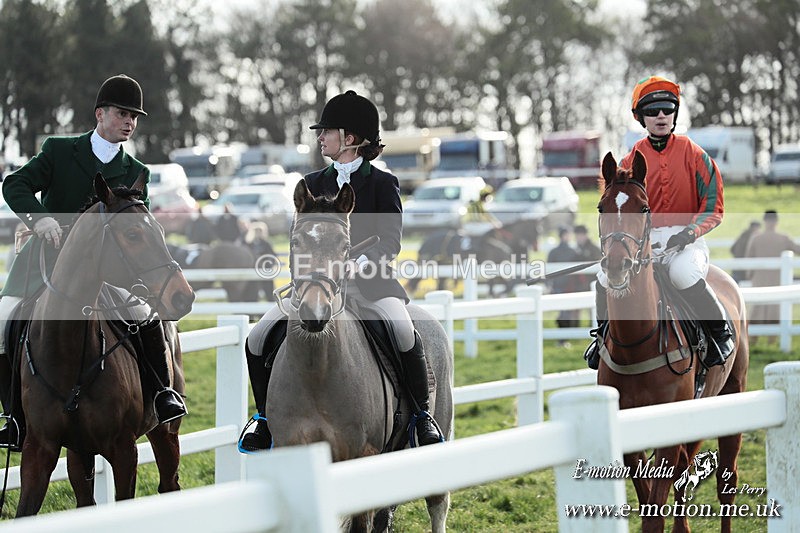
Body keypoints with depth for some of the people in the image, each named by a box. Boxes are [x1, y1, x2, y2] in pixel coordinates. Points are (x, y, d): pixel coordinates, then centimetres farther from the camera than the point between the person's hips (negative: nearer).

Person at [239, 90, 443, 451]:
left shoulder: (382, 184, 2)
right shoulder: (313, 184, 14)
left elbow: (390, 241, -8)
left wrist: (360, 263, -27)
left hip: (370, 282, -4)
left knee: (405, 333, -33)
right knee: (258, 338, -11)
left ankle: (421, 415, -15)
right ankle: (267, 418, 6)